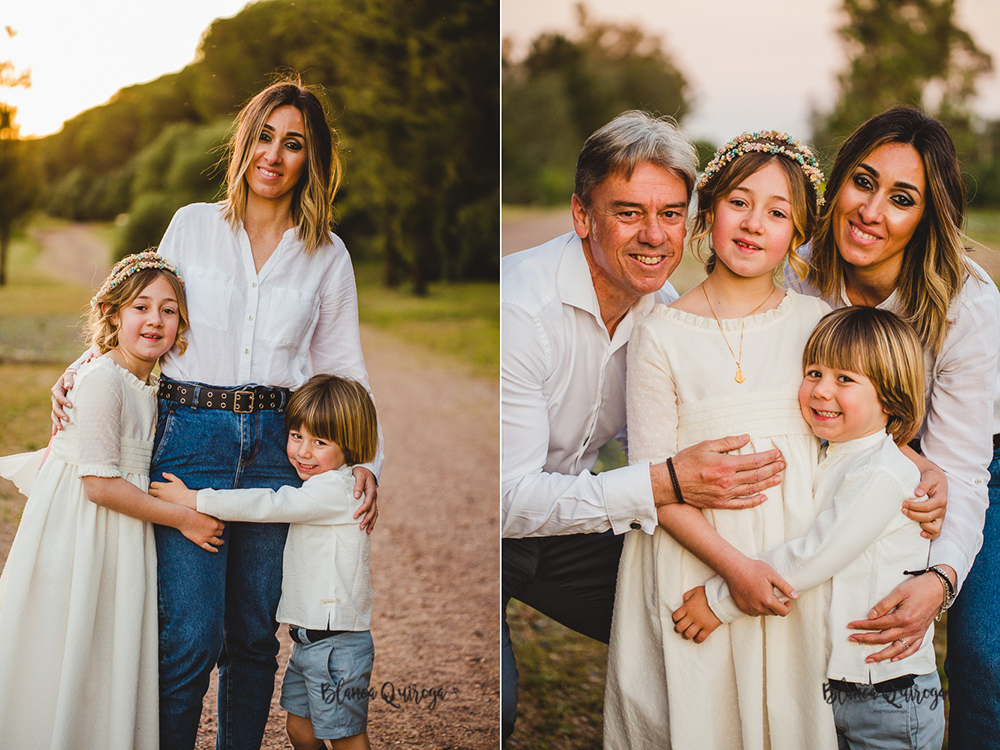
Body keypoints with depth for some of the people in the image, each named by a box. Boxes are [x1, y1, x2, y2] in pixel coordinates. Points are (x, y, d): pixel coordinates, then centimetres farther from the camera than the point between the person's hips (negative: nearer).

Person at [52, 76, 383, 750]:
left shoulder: (328, 258, 10)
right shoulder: (192, 226, 8)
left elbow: (344, 370, 11)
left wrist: (365, 461, 1)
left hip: (277, 446, 1)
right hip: (191, 436, -1)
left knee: (255, 634, 7)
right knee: (191, 637, -7)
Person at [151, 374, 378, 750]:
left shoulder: (336, 489, -19)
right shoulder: (320, 488, 11)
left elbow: (268, 505, -22)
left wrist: (193, 499, -19)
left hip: (337, 643, -10)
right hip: (307, 638, 10)